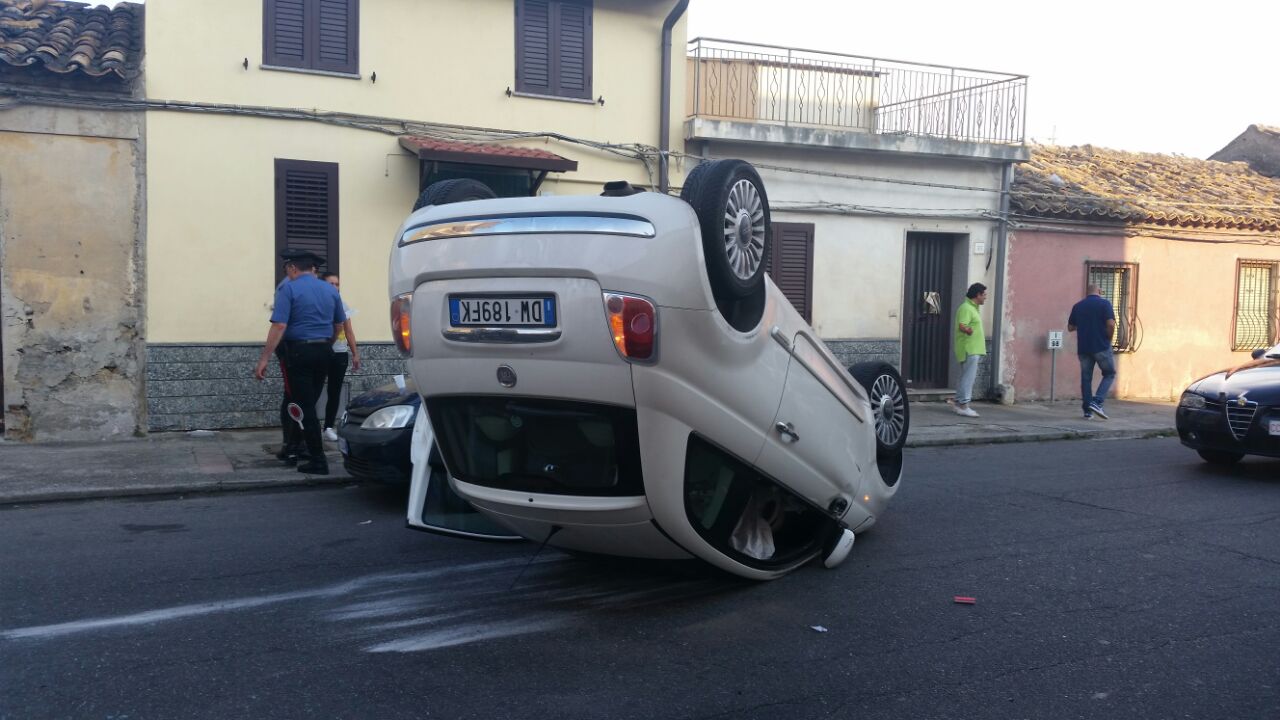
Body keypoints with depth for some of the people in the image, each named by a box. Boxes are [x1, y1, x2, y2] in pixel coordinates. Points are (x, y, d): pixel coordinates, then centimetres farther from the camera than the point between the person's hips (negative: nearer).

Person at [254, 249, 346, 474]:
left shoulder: (289, 289, -9)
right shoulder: (330, 290, 8)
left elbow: (279, 326, -18)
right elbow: (339, 324, 15)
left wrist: (264, 359, -18)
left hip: (299, 352, -5)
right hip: (323, 351, 5)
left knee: (304, 406, -2)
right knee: (311, 403, 17)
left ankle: (318, 461, -4)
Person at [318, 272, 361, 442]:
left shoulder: (343, 305, 10)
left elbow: (349, 332, 15)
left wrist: (355, 353, 12)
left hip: (340, 354, 5)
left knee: (335, 392, 6)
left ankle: (329, 427, 13)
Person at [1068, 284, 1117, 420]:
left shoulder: (1077, 306, 8)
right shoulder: (1104, 303, -4)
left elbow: (1070, 327, 12)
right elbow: (1111, 324, -15)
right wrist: (1109, 338, 0)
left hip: (1083, 348, 4)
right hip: (1101, 347, -4)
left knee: (1086, 378, 9)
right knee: (1109, 374, 11)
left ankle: (1087, 411, 8)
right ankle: (1097, 402, -6)